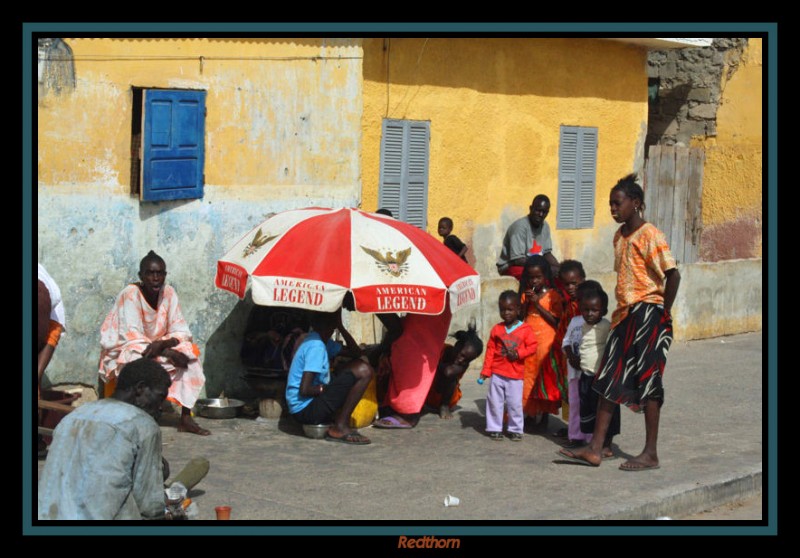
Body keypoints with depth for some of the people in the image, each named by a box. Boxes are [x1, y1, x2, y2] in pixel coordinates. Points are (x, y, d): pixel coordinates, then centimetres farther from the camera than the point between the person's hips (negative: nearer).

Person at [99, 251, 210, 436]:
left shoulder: (168, 293, -4)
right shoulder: (130, 294, -19)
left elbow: (181, 332, -6)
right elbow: (131, 338, -24)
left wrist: (162, 344, -28)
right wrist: (168, 353, -31)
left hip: (160, 350, 5)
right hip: (123, 353, -5)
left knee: (190, 356, -17)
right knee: (139, 361, -37)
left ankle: (186, 417, -16)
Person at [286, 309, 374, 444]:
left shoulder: (321, 340, 11)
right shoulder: (315, 347, -19)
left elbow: (356, 353, 15)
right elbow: (304, 390, -23)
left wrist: (340, 327, 5)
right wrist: (325, 388, -7)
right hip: (305, 410, -10)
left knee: (359, 365, 13)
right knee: (363, 372, -16)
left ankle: (337, 418, 5)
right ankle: (340, 427, -11)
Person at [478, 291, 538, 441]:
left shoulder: (525, 329, -2)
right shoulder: (496, 329, 2)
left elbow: (533, 346, -3)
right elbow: (490, 350, 3)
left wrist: (518, 354, -17)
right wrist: (485, 371, 0)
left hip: (515, 374, -2)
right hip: (497, 373, 2)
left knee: (515, 403, 3)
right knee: (494, 401, 4)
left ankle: (516, 429, 16)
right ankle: (494, 428, 14)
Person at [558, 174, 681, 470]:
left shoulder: (649, 235, -14)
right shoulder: (619, 235, 12)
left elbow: (673, 274, -19)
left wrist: (663, 312, -13)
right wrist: (622, 310, 14)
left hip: (647, 315, -9)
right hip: (625, 314, 9)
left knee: (648, 382, -1)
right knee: (609, 380, 6)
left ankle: (650, 454, 7)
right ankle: (594, 449, 9)